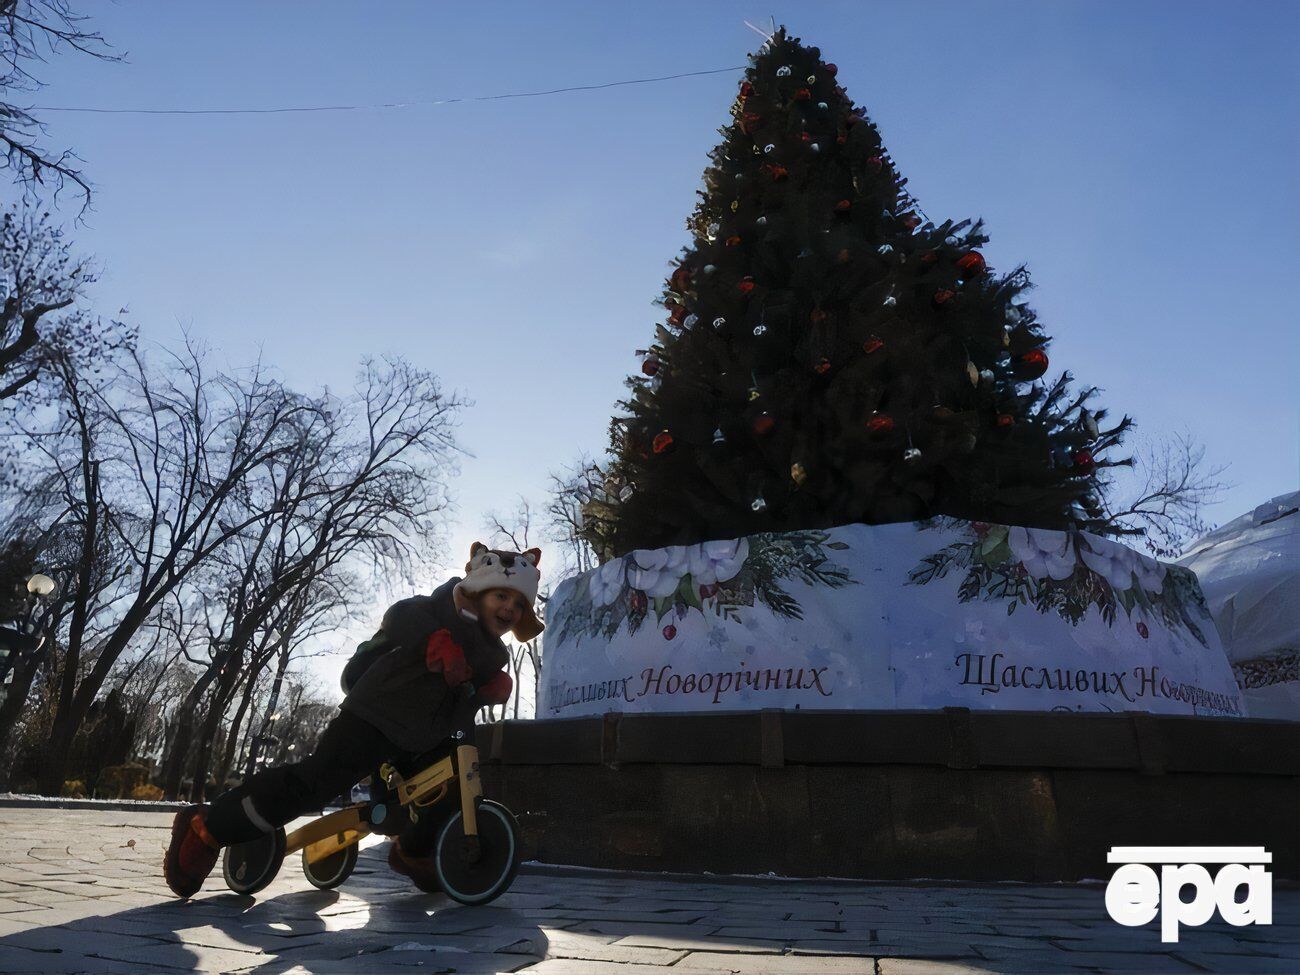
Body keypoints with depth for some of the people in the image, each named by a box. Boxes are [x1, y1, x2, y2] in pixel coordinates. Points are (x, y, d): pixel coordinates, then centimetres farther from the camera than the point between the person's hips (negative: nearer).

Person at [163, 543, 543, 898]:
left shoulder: (492, 653, 11)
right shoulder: (442, 611, -11)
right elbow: (401, 616, -27)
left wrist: (497, 684, -23)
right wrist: (436, 638, -46)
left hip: (423, 739, 8)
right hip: (373, 718, -8)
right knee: (314, 781, -20)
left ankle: (412, 852, 30)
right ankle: (207, 828, -5)